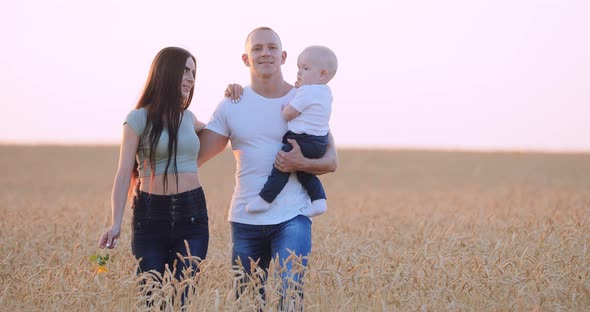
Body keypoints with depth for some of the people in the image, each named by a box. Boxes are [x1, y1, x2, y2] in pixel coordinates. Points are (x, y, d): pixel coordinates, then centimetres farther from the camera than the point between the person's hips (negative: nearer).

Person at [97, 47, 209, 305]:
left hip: (193, 215, 4)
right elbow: (124, 174, -5)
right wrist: (115, 224, -15)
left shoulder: (188, 117, 14)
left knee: (183, 294, -4)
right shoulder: (139, 119, -2)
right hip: (152, 215, -4)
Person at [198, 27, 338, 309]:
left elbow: (331, 162, 3)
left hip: (292, 219, -2)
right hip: (245, 220, 2)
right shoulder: (231, 106, 3)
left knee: (289, 295, -19)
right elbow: (195, 157, 0)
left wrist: (303, 163, -16)